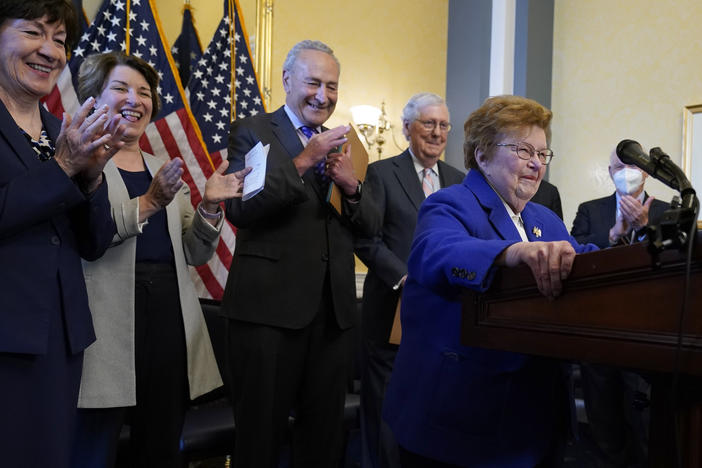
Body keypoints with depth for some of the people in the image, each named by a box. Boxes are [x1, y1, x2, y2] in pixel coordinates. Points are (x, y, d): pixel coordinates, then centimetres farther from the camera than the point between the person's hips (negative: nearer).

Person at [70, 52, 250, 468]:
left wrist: (209, 206, -1)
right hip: (107, 321, -5)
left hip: (169, 320, 5)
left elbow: (195, 254, 14)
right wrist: (146, 204, -21)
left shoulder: (166, 171, 19)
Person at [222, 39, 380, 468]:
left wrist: (352, 184, -11)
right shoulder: (252, 131, -1)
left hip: (334, 307, 5)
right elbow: (239, 209, -16)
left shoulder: (339, 144, 15)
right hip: (270, 304, -5)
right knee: (261, 433, 7)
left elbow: (371, 226, 9)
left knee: (325, 430, 15)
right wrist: (303, 161, -21)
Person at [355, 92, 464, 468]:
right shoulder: (381, 173, 1)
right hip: (394, 311, -3)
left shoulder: (457, 180, 15)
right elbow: (366, 239, -7)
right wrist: (406, 278, -16)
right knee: (387, 409, 5)